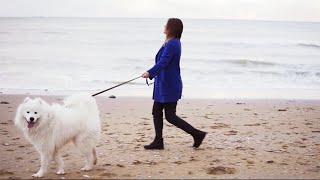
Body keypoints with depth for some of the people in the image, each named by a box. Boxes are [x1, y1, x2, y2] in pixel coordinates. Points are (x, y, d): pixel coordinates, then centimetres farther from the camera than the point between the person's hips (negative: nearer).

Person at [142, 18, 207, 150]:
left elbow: (163, 62, -32)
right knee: (156, 112, 11)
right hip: (163, 85, 10)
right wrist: (152, 74, 35)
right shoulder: (173, 43, 13)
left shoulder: (172, 44, -19)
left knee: (170, 116, -6)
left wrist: (150, 72, -45)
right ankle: (158, 141, 16)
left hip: (169, 86, -10)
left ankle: (197, 134, 0)